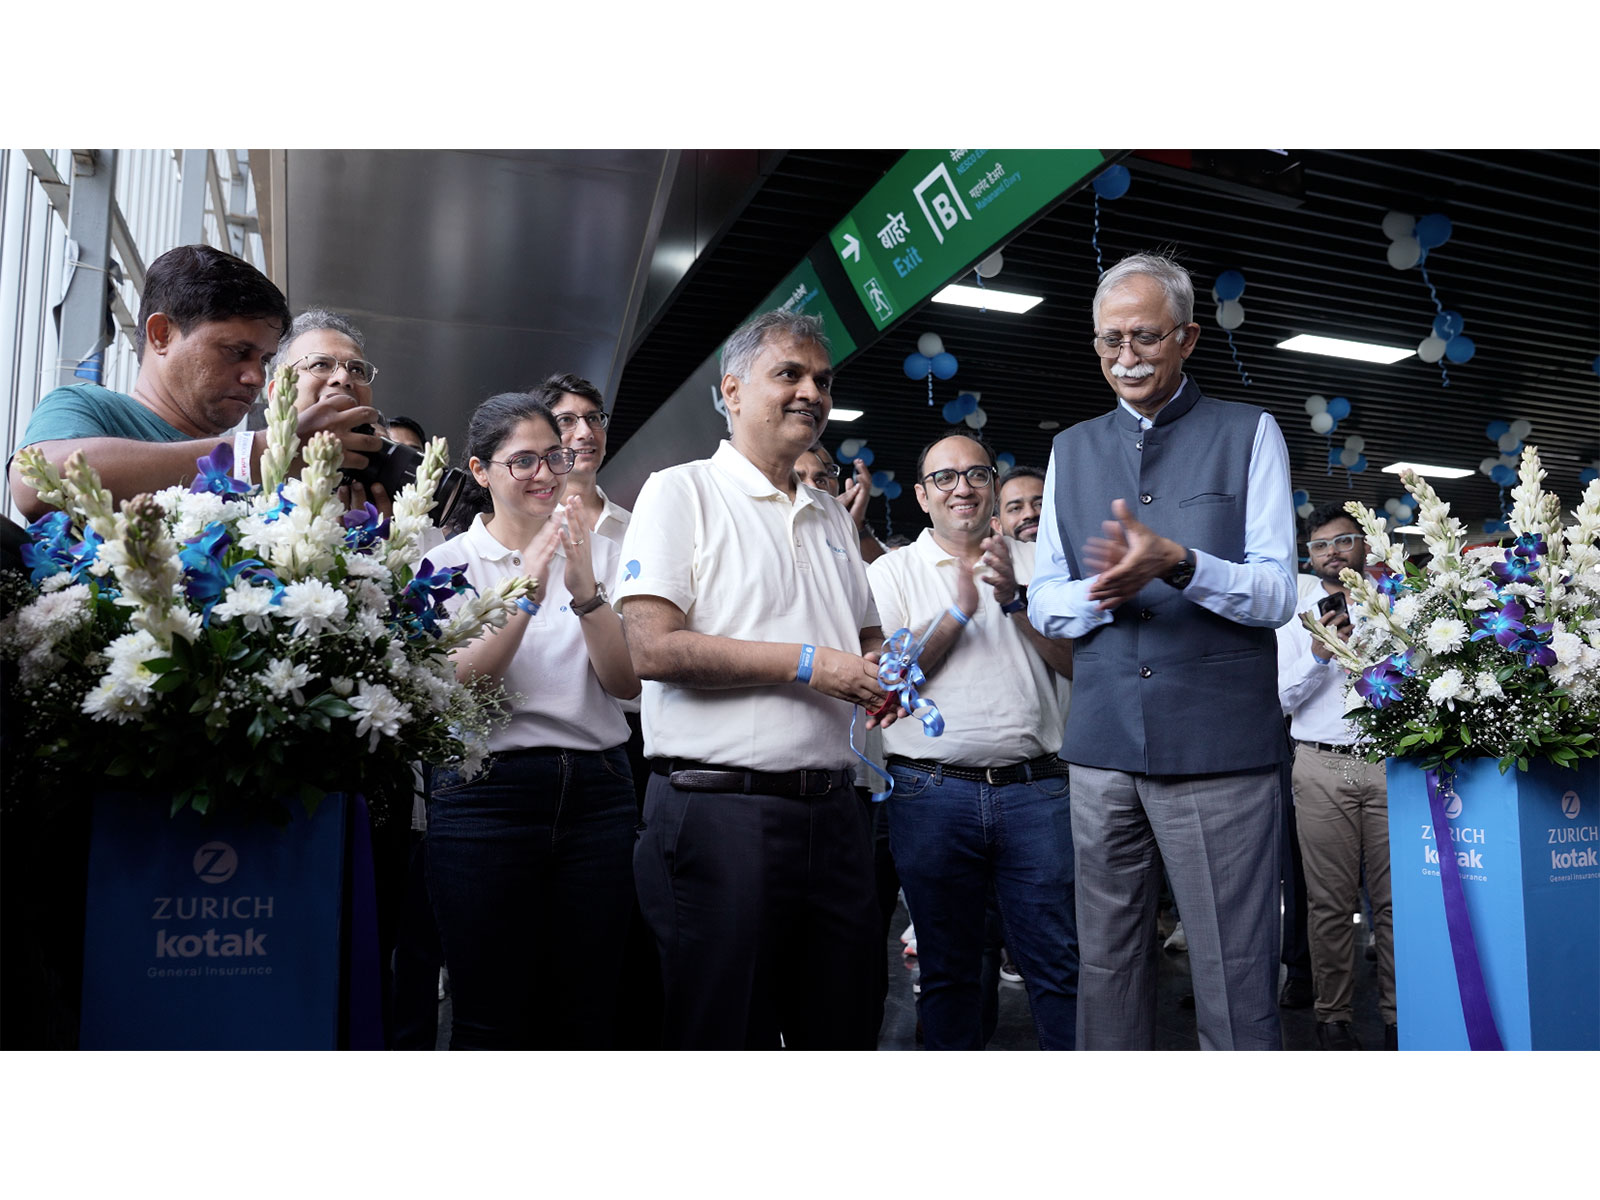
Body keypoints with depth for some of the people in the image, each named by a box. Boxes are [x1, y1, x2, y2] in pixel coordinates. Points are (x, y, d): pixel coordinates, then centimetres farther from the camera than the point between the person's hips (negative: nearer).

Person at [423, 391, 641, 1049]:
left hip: (597, 791, 2)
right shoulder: (449, 562, 5)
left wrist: (585, 593, -17)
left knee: (585, 1016, 9)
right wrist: (526, 595, -20)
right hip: (486, 792, -2)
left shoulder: (600, 553, 10)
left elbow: (628, 681, -2)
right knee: (491, 1018, 5)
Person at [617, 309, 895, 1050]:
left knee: (843, 1029, 14)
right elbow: (652, 649, -14)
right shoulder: (681, 492, -2)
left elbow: (867, 639, 27)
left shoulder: (832, 518, 19)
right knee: (724, 1031, 4)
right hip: (718, 806, -6)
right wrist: (808, 663, -15)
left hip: (830, 810, 7)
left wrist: (884, 673, 2)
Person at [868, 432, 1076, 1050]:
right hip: (932, 790, 0)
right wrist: (959, 610, -11)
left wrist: (1016, 599, -11)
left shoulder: (1036, 564, 12)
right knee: (946, 967, 11)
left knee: (1059, 962, 1)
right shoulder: (894, 570, 8)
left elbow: (1078, 662, 2)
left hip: (1034, 788, 1)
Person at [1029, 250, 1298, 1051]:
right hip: (1102, 745, 4)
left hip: (1220, 745, -3)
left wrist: (1180, 564, -22)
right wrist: (1101, 594, -11)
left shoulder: (1249, 434, 5)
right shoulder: (1072, 450, 15)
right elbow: (1044, 603, 12)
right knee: (1107, 963, 12)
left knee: (1233, 973, 0)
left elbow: (1276, 595, -3)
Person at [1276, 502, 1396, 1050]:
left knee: (1394, 896, -1)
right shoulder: (1294, 612, 10)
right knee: (1330, 901, 1)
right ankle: (1333, 1014, 11)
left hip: (1389, 760, 1)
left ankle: (1398, 1012, 10)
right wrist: (1318, 655, -10)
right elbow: (1282, 699, 3)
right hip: (1322, 766, -1)